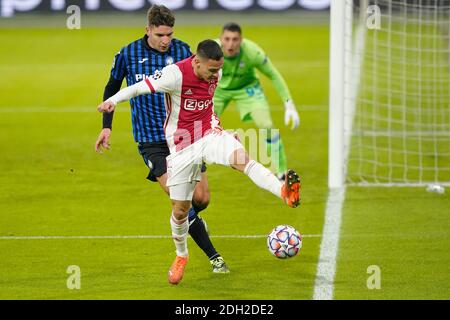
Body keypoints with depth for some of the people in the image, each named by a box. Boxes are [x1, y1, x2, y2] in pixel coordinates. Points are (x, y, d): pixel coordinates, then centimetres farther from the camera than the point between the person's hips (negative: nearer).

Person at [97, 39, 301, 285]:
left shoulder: (214, 73, -3)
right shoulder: (175, 74, -22)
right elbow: (139, 88, -21)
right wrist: (112, 101, -35)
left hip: (209, 135, 3)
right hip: (182, 146, -3)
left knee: (241, 157, -32)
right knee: (180, 209, 7)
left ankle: (284, 192, -51)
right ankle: (181, 256, 33)